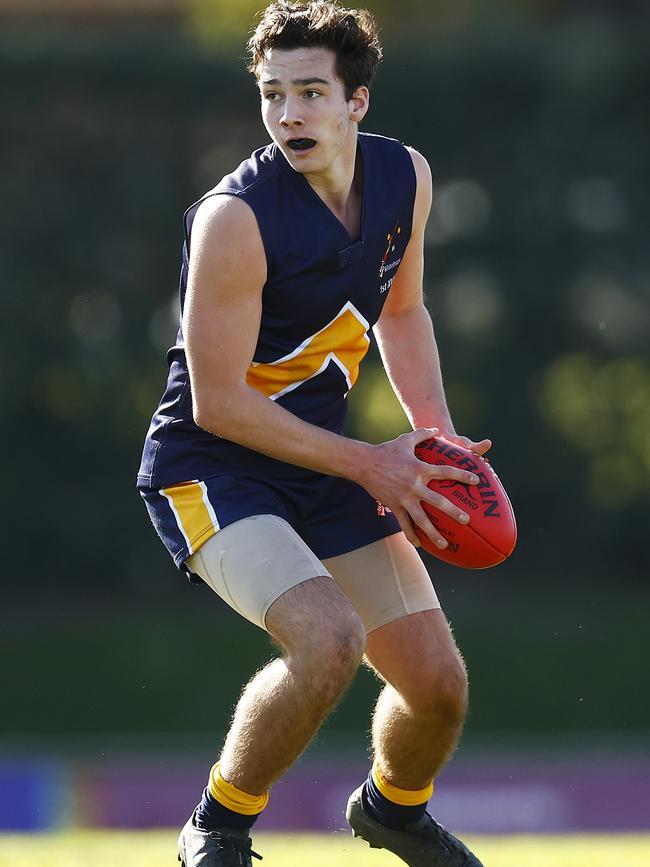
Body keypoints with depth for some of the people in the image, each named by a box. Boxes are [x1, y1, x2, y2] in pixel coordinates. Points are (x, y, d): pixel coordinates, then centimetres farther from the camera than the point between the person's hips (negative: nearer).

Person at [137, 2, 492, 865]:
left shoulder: (405, 177, -3)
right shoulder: (235, 218, -25)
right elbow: (218, 403, -22)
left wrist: (438, 437, 2)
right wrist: (368, 464, -19)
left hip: (320, 458, 7)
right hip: (207, 465, -7)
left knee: (439, 682, 4)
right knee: (331, 638, -31)